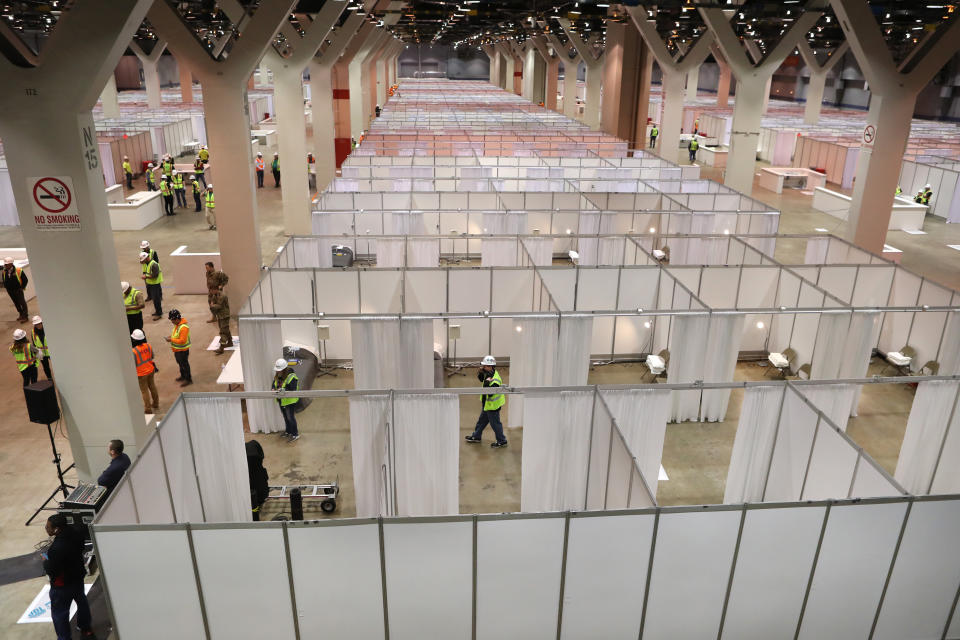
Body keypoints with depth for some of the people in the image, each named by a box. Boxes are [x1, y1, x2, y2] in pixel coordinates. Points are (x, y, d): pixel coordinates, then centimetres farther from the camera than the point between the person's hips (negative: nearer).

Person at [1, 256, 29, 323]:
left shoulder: (18, 270, -15)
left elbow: (25, 280, -6)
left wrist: (22, 287, -6)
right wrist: (7, 288, 9)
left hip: (18, 290, -5)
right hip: (10, 291, 5)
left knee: (22, 303, -1)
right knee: (16, 304, 14)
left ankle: (25, 316, 4)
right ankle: (21, 315, 26)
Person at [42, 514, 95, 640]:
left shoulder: (56, 549, -37)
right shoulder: (74, 533, -14)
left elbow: (51, 571, -27)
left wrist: (45, 561, -7)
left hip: (62, 585, -8)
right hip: (78, 576, 9)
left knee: (59, 613, 13)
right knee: (81, 601, 28)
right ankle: (86, 630, 48)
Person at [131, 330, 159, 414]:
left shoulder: (134, 351, -27)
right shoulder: (148, 346, -10)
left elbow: (133, 365, -19)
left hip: (141, 374, -6)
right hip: (150, 370, 6)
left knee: (144, 391, 8)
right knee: (152, 387, 22)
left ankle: (148, 409, 18)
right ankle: (155, 404, 38)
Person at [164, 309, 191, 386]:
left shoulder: (184, 327, -29)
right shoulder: (177, 325, 2)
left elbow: (182, 340, -29)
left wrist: (171, 340, -25)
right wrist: (170, 336, 1)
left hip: (182, 350, -10)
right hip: (177, 349, 10)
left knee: (184, 364, 4)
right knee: (180, 363, 24)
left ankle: (188, 379, 16)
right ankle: (183, 376, 41)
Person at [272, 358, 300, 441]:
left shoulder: (291, 377, -23)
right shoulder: (277, 376, 1)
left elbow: (293, 390, -27)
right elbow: (274, 384, 11)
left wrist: (284, 390, -41)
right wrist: (273, 389, -12)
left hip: (290, 401, -8)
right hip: (281, 401, 8)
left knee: (290, 417, 0)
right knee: (285, 417, 22)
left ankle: (295, 434, 13)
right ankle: (288, 431, 39)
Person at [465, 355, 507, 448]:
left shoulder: (495, 380, -31)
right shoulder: (488, 374, -3)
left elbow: (490, 393, -33)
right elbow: (481, 379, 12)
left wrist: (487, 383, -41)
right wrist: (480, 372, -7)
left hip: (493, 405, -10)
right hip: (488, 404, 10)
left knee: (495, 423, 3)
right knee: (482, 420, 23)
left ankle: (502, 441, 18)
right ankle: (476, 436, 40)